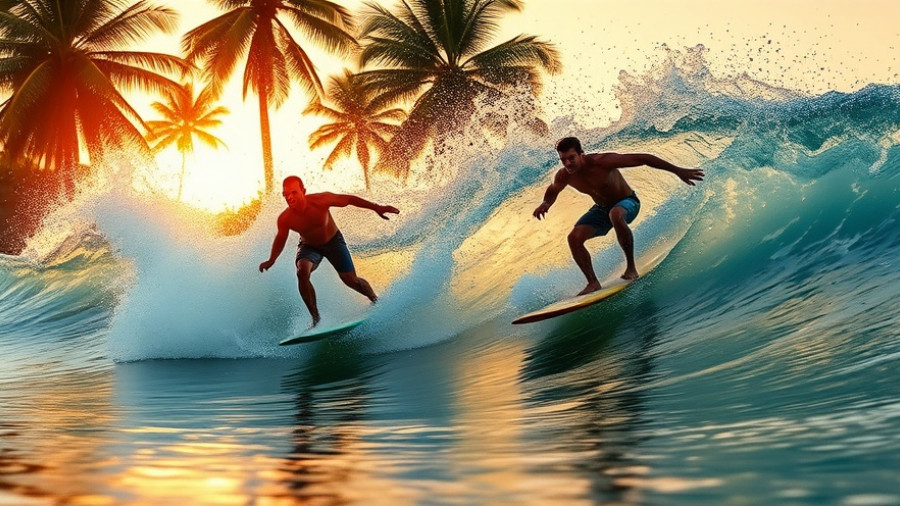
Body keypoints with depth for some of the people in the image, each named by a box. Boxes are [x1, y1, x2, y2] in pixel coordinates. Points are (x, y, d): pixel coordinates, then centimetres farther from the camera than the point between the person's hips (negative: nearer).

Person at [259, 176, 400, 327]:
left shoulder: (320, 200, -31)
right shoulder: (284, 219, -24)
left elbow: (349, 199, -20)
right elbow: (281, 238, -3)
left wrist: (376, 208, -21)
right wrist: (271, 261, -5)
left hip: (333, 241, -1)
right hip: (308, 246, 1)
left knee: (350, 280, -3)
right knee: (302, 271, -30)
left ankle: (376, 301, 30)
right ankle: (316, 318, -18)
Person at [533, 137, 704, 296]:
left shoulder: (601, 162, -33)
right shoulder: (563, 176, -16)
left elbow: (642, 158, -30)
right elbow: (552, 191, 9)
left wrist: (678, 171, -31)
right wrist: (545, 204, -16)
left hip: (627, 203, -6)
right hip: (602, 209, 6)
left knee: (615, 215, -41)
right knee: (574, 238, -14)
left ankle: (631, 266, -26)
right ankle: (593, 283, -2)